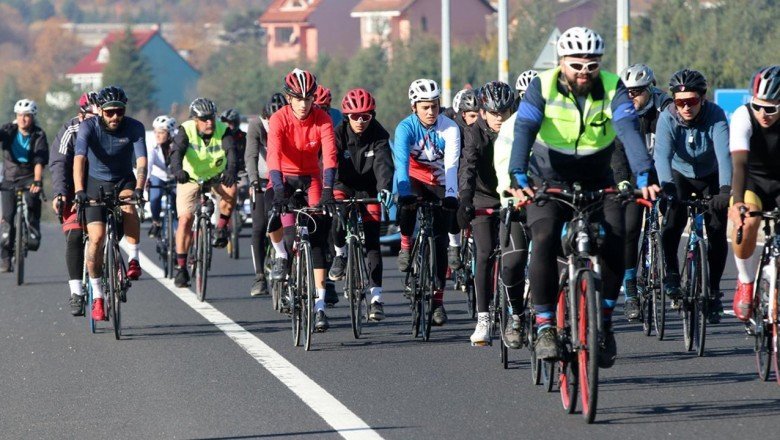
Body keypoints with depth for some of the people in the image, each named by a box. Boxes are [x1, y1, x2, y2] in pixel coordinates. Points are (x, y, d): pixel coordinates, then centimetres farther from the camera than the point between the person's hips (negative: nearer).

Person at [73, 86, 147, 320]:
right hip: (96, 182, 0)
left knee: (129, 207, -35)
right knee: (96, 237, -15)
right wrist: (79, 190, -48)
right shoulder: (88, 127, -19)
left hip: (124, 181, 0)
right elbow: (79, 158, -32)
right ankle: (97, 297, -4)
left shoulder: (135, 128, -17)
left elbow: (141, 160, -28)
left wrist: (139, 189, -45)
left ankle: (133, 259, -21)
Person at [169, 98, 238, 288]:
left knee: (230, 190, -32)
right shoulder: (186, 131, -21)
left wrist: (231, 170, -58)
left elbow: (231, 151, -37)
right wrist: (177, 170, -58)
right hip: (191, 178, -1)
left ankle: (221, 228, -9)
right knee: (185, 220, -11)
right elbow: (177, 152, -36)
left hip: (216, 177, 1)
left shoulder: (223, 131, -20)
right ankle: (181, 267, -2)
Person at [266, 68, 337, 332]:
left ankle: (320, 306, -8)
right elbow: (273, 154, -32)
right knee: (277, 215, -29)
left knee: (318, 239, -8)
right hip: (284, 177, -1)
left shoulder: (322, 119, -17)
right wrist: (278, 188, -46)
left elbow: (329, 154, -27)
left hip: (310, 177, 1)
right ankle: (281, 256, 6)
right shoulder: (279, 119, -20)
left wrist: (327, 190, -40)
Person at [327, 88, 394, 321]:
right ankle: (340, 254, 1)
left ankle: (376, 298, -6)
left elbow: (384, 163, -30)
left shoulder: (379, 136, -17)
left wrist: (385, 188, -50)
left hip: (369, 190, 0)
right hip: (345, 186, 0)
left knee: (372, 242, -7)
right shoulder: (339, 134, -17)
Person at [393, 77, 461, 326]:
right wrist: (404, 191, -48)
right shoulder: (406, 127, -19)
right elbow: (401, 161, -32)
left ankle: (438, 301, -2)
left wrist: (451, 194, -42)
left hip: (438, 184, 1)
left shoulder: (449, 129, -18)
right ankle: (406, 245, -9)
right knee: (407, 202, -36)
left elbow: (451, 165, -27)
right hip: (413, 179, -1)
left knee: (440, 241, -7)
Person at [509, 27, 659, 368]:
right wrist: (519, 180, -44)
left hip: (597, 182, 1)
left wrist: (644, 178, -44)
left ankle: (603, 323, 0)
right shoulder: (543, 87, -16)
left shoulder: (612, 88, -14)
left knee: (614, 243, -19)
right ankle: (545, 326, -15)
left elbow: (629, 130, -28)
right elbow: (524, 131, -28)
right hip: (548, 181, -1)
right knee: (545, 240, -25)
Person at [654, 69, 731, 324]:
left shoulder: (715, 116, -28)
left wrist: (726, 188, -56)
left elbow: (724, 153, -40)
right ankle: (671, 274, -4)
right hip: (680, 175, 0)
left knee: (717, 233, -10)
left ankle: (713, 291, 4)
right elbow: (662, 154, -38)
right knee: (672, 223, -23)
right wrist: (665, 186, -56)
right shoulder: (667, 118, -25)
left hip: (711, 177, 0)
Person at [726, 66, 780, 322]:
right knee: (747, 223, -33)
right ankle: (745, 282, -8)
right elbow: (739, 162, -35)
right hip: (751, 182, -1)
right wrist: (737, 202, -51)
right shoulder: (743, 116, -23)